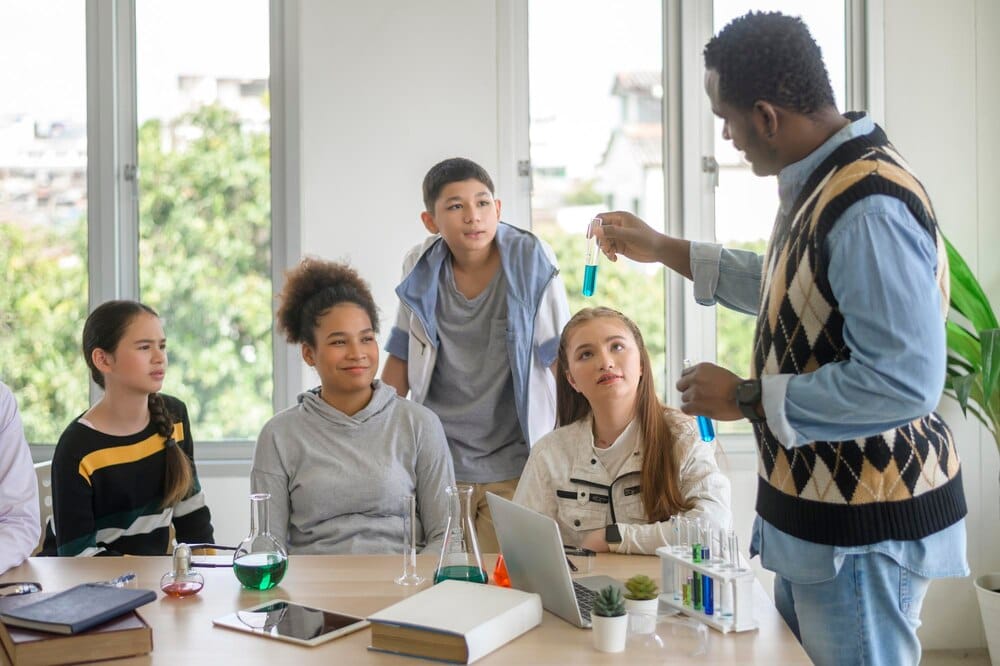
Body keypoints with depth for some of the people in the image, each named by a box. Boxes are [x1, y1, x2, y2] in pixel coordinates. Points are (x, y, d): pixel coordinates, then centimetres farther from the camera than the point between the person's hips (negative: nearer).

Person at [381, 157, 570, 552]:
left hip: (515, 463, -2)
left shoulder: (531, 261, -8)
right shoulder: (420, 269, 0)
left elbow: (563, 358, -6)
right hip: (437, 460, 2)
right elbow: (401, 359, 9)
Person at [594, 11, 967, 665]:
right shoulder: (820, 182, 6)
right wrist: (663, 249, 23)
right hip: (815, 510, 10)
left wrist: (747, 398, -21)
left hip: (862, 527, -10)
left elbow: (905, 382, -31)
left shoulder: (869, 206, -26)